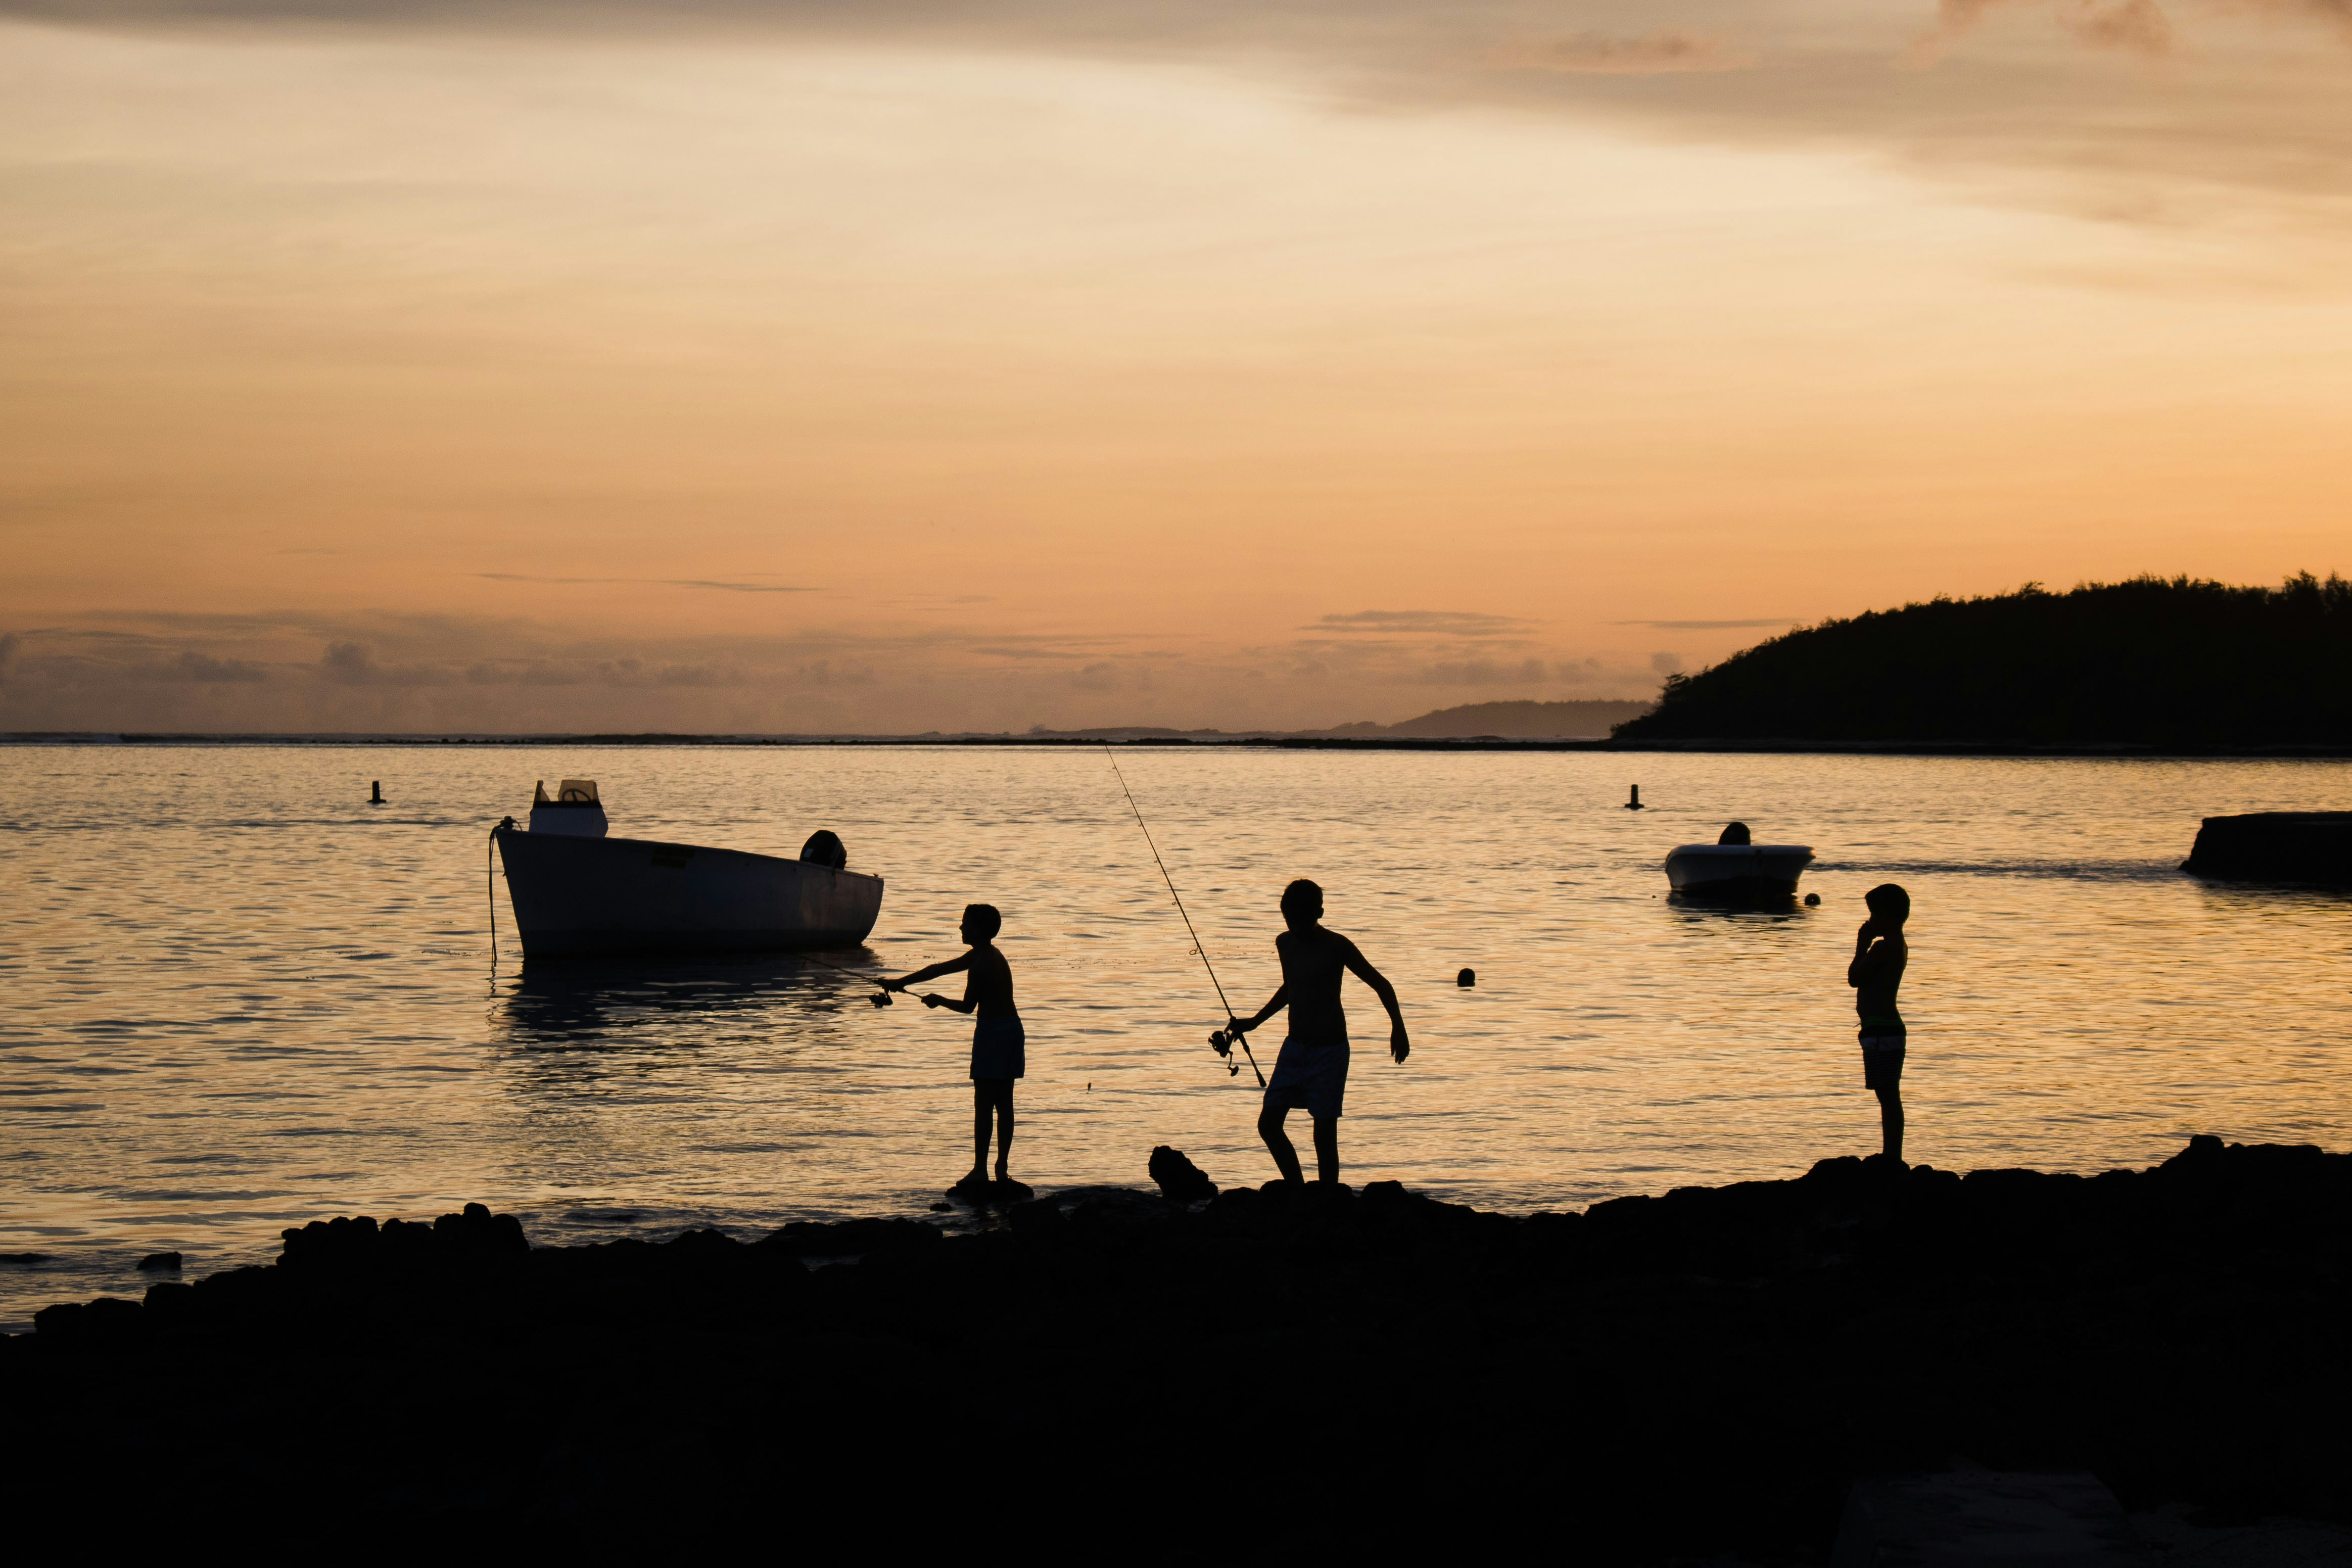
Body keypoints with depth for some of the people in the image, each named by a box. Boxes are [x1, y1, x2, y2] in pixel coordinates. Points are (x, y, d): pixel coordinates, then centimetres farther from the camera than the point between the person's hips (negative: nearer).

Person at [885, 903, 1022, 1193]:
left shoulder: (980, 963, -15)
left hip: (993, 1031, -9)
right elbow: (939, 970, 20)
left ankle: (980, 1170, -6)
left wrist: (939, 1001, 6)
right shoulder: (990, 955, 16)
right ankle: (1002, 1167, 12)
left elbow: (968, 1006, -11)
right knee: (1003, 1102, 10)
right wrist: (901, 982, 24)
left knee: (983, 1103, -6)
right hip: (1011, 1028, 9)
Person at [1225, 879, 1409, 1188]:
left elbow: (1381, 985, -5)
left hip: (1329, 1050, -6)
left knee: (1324, 1133, -7)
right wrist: (1255, 1021, 28)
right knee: (1269, 1123, 0)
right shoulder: (1284, 944, 5)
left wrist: (1398, 1027, -14)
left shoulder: (1336, 947, -12)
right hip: (1294, 1047, 6)